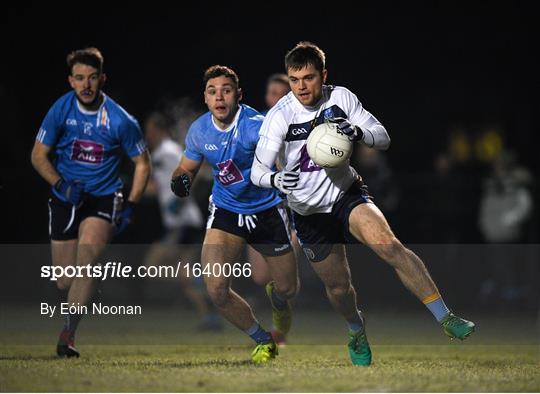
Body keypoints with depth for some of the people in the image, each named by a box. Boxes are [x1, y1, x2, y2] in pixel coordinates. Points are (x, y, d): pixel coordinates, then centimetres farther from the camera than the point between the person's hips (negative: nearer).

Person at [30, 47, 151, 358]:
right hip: (65, 200, 3)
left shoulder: (121, 120, -11)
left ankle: (68, 335, -24)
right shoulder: (61, 110, -6)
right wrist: (61, 184, -13)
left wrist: (130, 206, -5)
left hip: (103, 200, -3)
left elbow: (143, 164, 2)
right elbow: (39, 154, 2)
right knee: (65, 280, 3)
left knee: (86, 262, -25)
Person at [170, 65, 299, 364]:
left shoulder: (255, 125, -24)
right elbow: (187, 167, 10)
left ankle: (276, 298, 51)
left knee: (288, 289, 8)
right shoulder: (199, 131, -7)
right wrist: (180, 180, -13)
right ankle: (263, 341, 11)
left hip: (267, 211, -3)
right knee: (216, 289, -14)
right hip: (225, 212, 3)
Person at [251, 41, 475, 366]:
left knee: (387, 244, -27)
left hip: (347, 192, 0)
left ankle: (446, 319, -28)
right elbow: (258, 170, -16)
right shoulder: (280, 116, -16)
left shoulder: (340, 97, -9)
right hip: (309, 212, 0)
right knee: (338, 286, 5)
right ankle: (357, 332, 41)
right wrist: (276, 179, -40)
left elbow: (383, 138, -7)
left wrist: (358, 132, -30)